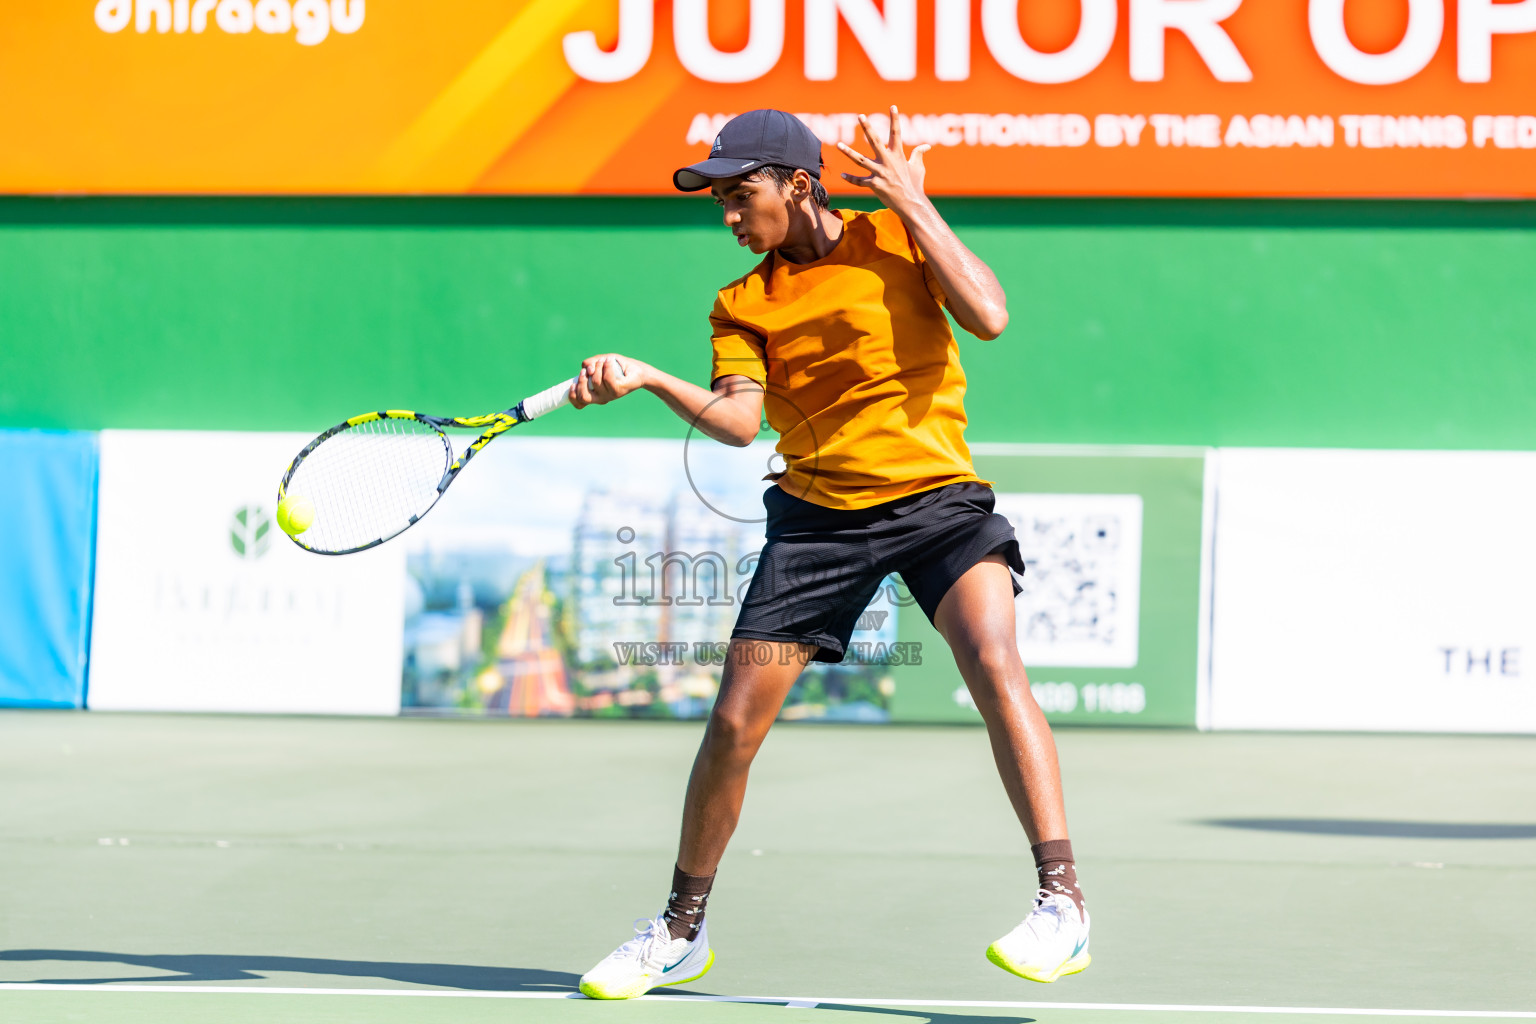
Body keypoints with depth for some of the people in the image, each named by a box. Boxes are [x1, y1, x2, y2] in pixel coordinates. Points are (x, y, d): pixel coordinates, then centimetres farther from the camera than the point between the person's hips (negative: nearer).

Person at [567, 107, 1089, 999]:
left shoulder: (895, 238, 2)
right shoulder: (743, 305, 8)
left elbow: (989, 315, -14)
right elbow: (739, 419, -7)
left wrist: (915, 204, -11)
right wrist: (646, 380, -22)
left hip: (937, 497, -3)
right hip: (816, 514, 3)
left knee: (994, 665, -28)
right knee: (734, 722, 0)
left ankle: (1064, 907, -28)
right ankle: (681, 932, 20)